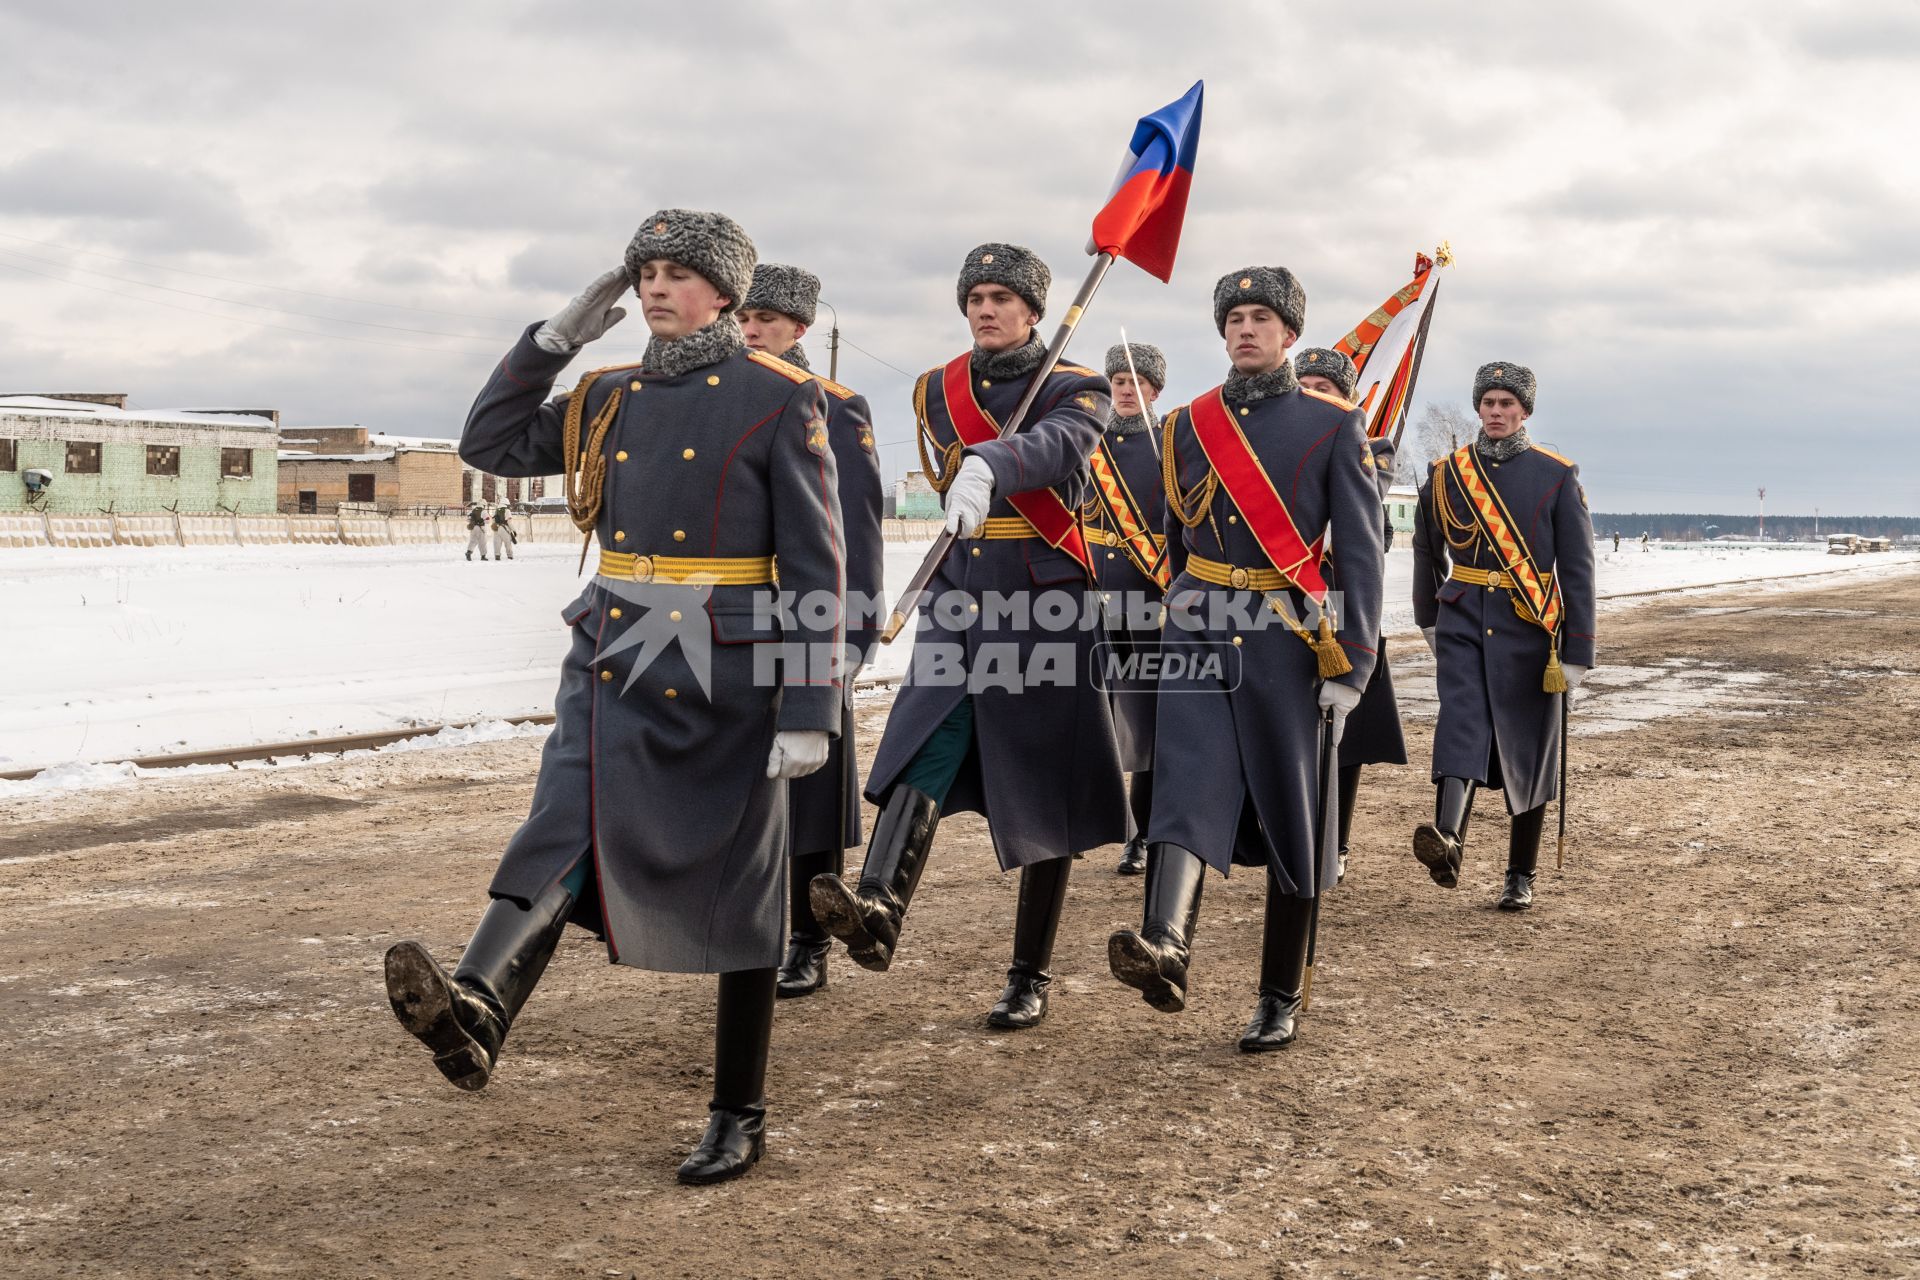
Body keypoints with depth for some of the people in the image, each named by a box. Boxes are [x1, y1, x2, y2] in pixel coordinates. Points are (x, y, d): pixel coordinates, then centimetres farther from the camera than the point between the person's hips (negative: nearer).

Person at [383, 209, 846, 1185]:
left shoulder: (781, 399, -5)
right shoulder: (609, 399, 11)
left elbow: (815, 565, -8)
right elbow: (490, 445, 17)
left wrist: (809, 710, -15)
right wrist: (554, 338, 7)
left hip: (725, 675, -4)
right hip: (612, 665, 5)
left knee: (735, 895, 4)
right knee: (562, 837, -18)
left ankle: (739, 1116, 15)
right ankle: (475, 1012, -37)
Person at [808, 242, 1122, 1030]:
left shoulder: (1076, 391, -5)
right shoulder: (935, 389, 10)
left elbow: (1051, 448, -29)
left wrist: (987, 468, -49)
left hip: (1045, 616, -3)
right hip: (954, 610, 3)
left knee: (1043, 803, 1)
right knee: (922, 759, -17)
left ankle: (1031, 978, 9)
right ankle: (877, 912, -35)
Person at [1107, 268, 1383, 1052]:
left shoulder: (1333, 425, 0)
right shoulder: (1188, 425, 10)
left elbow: (1359, 553, -5)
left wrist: (1351, 667, -12)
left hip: (1289, 644, -2)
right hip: (1200, 636, 2)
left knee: (1291, 818, 4)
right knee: (1186, 784, -20)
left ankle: (1282, 1000, 14)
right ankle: (1166, 949, -39)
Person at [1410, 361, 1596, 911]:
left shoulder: (1557, 476, -2)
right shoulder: (1446, 474, 4)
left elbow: (1577, 570, -4)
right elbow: (1427, 552, 20)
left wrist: (1576, 654, -8)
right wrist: (1428, 618, 29)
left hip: (1529, 633, -1)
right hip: (1463, 624, 1)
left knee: (1527, 751, 7)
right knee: (1462, 725, -21)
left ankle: (1521, 875, 18)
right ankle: (1448, 841, -40)